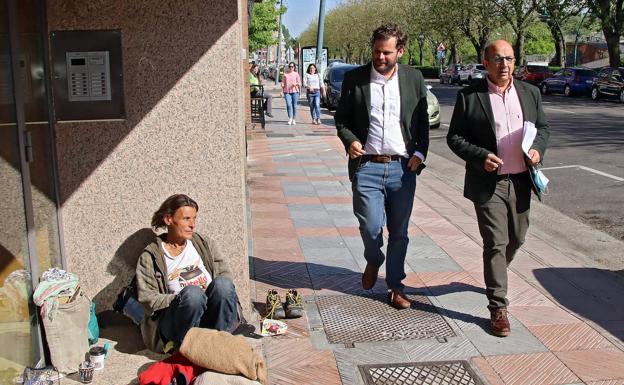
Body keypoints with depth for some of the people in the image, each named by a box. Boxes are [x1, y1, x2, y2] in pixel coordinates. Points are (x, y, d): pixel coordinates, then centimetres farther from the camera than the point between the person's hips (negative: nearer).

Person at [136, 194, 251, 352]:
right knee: (192, 292, -35)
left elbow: (225, 274, 12)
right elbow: (147, 299, -3)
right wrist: (183, 298, -15)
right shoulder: (150, 256, 6)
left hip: (211, 314, 3)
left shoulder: (204, 243, 18)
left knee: (222, 283, -28)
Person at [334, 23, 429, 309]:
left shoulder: (414, 79, 4)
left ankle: (395, 286, 25)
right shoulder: (354, 79, 2)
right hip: (367, 167, -1)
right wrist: (350, 140, -11)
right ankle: (373, 261, 27)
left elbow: (422, 122, 10)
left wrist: (420, 153, -3)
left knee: (399, 232, 7)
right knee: (371, 227, -7)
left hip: (402, 168, 1)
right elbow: (341, 118, 8)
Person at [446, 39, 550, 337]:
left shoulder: (530, 93, 7)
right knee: (496, 244, -3)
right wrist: (480, 156, -19)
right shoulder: (469, 96, -6)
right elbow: (454, 137, -4)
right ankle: (498, 308, 5)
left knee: (516, 238, 17)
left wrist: (538, 148, -6)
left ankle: (494, 275, 47)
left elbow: (543, 127, 15)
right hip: (488, 183, -5)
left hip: (521, 181, 5)